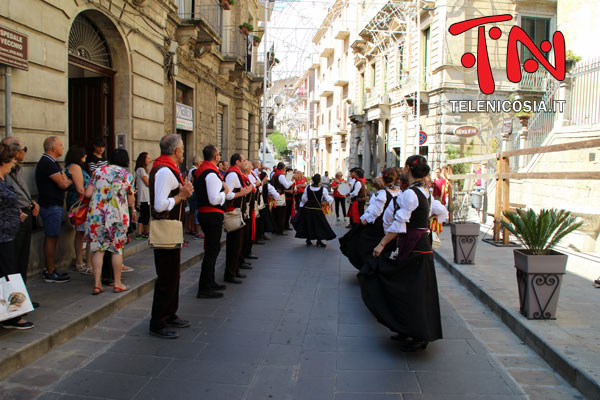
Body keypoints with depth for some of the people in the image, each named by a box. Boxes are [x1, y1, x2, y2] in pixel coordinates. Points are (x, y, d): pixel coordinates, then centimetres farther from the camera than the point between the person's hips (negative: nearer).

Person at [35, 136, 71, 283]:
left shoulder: (50, 162, 18)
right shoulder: (47, 163, -16)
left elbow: (63, 181, 13)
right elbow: (63, 184, -16)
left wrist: (65, 180, -7)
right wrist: (69, 181, 3)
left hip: (52, 205, 10)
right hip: (51, 206, -10)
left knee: (51, 237, 13)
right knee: (51, 238, -6)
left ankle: (50, 269, 20)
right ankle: (50, 273, -1)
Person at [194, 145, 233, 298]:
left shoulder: (200, 171, 13)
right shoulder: (212, 174, -18)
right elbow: (214, 199, -24)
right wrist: (225, 192, -7)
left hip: (203, 213, 10)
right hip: (213, 215, -10)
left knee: (212, 248, 20)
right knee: (211, 250, -5)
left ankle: (210, 282, 32)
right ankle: (204, 289, -1)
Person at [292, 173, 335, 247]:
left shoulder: (307, 188, -5)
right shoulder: (323, 189, -12)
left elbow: (304, 199, 2)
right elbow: (328, 199, -3)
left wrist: (301, 206, 16)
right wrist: (332, 199, 19)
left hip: (307, 208, 3)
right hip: (317, 209, -3)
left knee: (308, 224, 13)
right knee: (320, 224, 8)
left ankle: (308, 241, 19)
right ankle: (319, 241, 6)